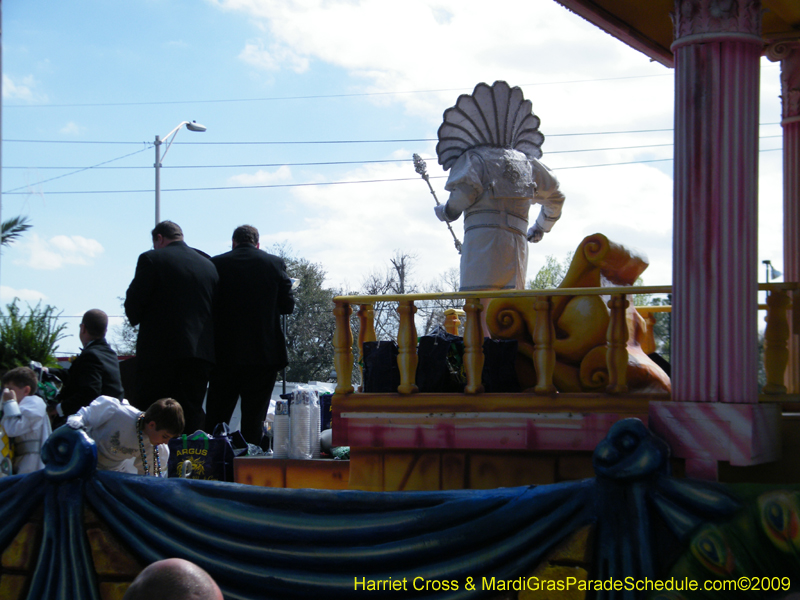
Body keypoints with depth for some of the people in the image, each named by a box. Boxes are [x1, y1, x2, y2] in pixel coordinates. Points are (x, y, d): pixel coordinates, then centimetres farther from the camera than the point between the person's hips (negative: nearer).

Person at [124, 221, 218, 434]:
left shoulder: (152, 259, -2)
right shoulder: (209, 265, 12)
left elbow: (133, 303, -5)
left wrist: (138, 320, 14)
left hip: (160, 349, -4)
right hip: (201, 351, 4)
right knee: (192, 414, 6)